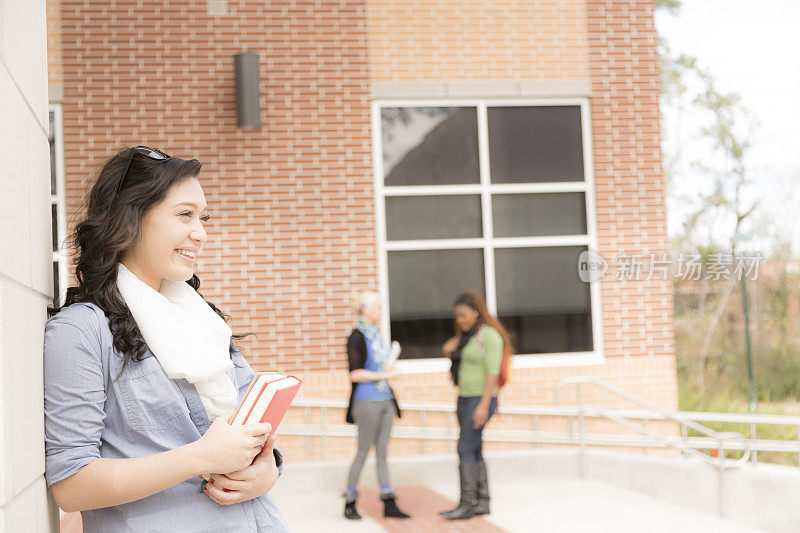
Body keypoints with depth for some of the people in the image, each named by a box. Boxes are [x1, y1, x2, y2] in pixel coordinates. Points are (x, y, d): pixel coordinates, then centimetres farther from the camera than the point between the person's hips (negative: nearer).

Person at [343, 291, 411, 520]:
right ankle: (349, 503, 12)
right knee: (363, 452, 0)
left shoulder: (376, 334, 13)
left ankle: (389, 504, 10)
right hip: (367, 401, -7)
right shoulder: (357, 337, -11)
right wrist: (384, 375, -15)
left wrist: (391, 362, 3)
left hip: (385, 399, 7)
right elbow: (355, 374, -17)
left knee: (382, 452, 8)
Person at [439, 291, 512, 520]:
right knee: (474, 451, 9)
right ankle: (483, 501, 13)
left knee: (465, 449, -11)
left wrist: (484, 405, -24)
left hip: (481, 399, -9)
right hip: (465, 398, 9)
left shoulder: (490, 335, -14)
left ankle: (467, 503, -8)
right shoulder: (466, 335, 13)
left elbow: (493, 372, -19)